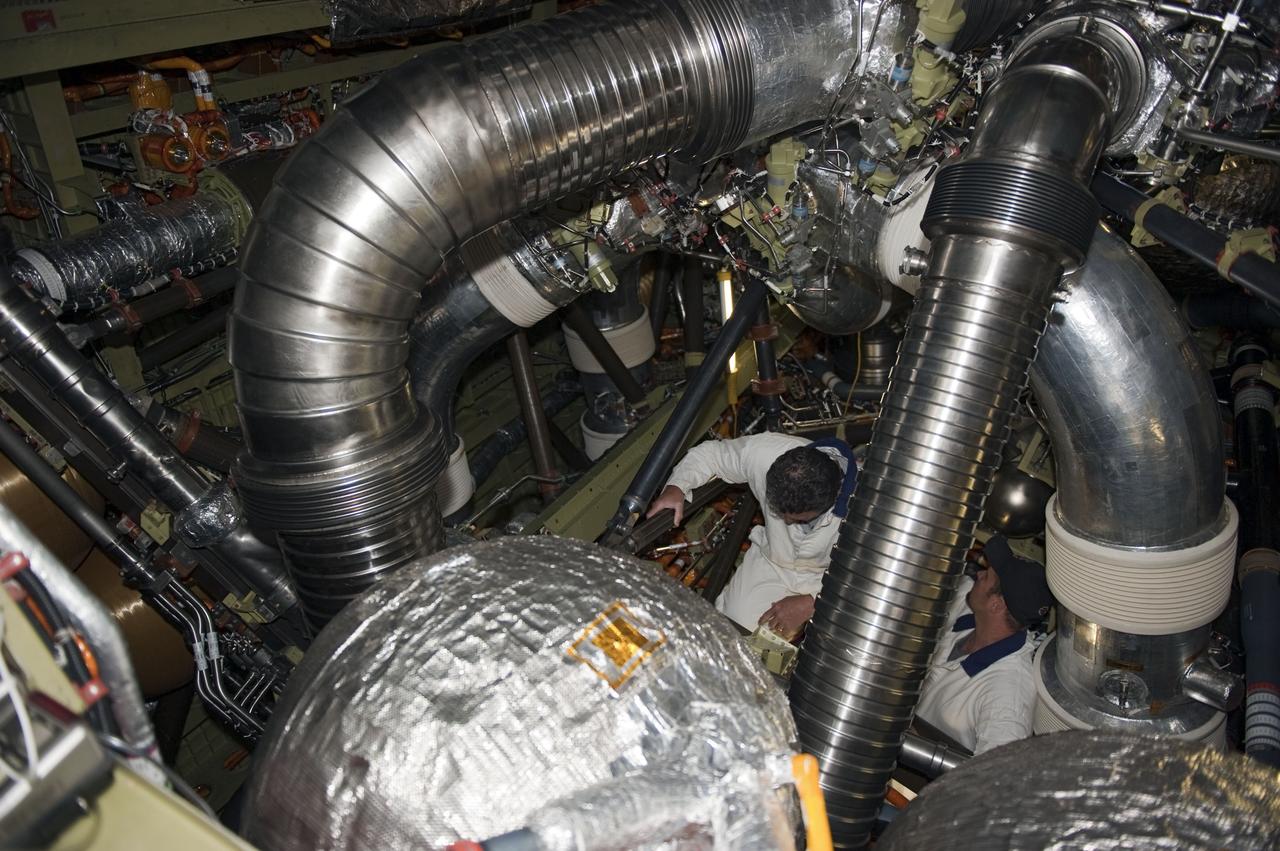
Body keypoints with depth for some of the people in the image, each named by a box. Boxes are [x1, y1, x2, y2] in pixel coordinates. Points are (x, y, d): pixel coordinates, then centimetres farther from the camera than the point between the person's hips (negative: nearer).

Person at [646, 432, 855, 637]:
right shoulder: (763, 452, -30)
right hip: (771, 561, 2)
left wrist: (811, 604, -26)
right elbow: (709, 452, -8)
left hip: (825, 580, -2)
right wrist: (677, 486, -24)